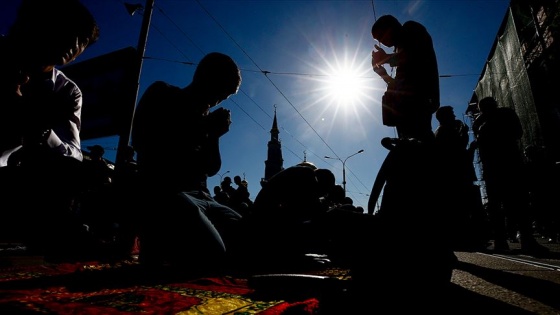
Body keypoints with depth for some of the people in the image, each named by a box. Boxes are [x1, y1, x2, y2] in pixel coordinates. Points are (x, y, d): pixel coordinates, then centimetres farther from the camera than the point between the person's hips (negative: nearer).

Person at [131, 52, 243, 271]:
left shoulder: (204, 115, 20)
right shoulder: (162, 95, 6)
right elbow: (142, 143, -9)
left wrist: (214, 135, -2)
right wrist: (203, 130, -8)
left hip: (201, 197, 7)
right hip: (164, 193, -7)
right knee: (212, 254, -30)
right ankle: (159, 248, -3)